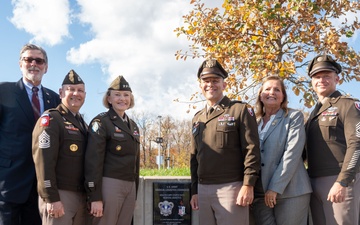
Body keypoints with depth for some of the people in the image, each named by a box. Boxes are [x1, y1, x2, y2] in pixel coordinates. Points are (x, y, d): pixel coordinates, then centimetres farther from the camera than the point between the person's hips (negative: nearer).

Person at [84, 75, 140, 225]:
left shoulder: (133, 126, 16)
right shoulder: (101, 122, -6)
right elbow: (93, 161, -13)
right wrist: (95, 197, -17)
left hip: (130, 186, 7)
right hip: (109, 185, -7)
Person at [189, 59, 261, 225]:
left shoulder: (240, 110, 0)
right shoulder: (197, 118, 17)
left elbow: (252, 150, -8)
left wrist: (248, 185, -15)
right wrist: (194, 190, 13)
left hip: (231, 188, -5)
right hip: (203, 190, 6)